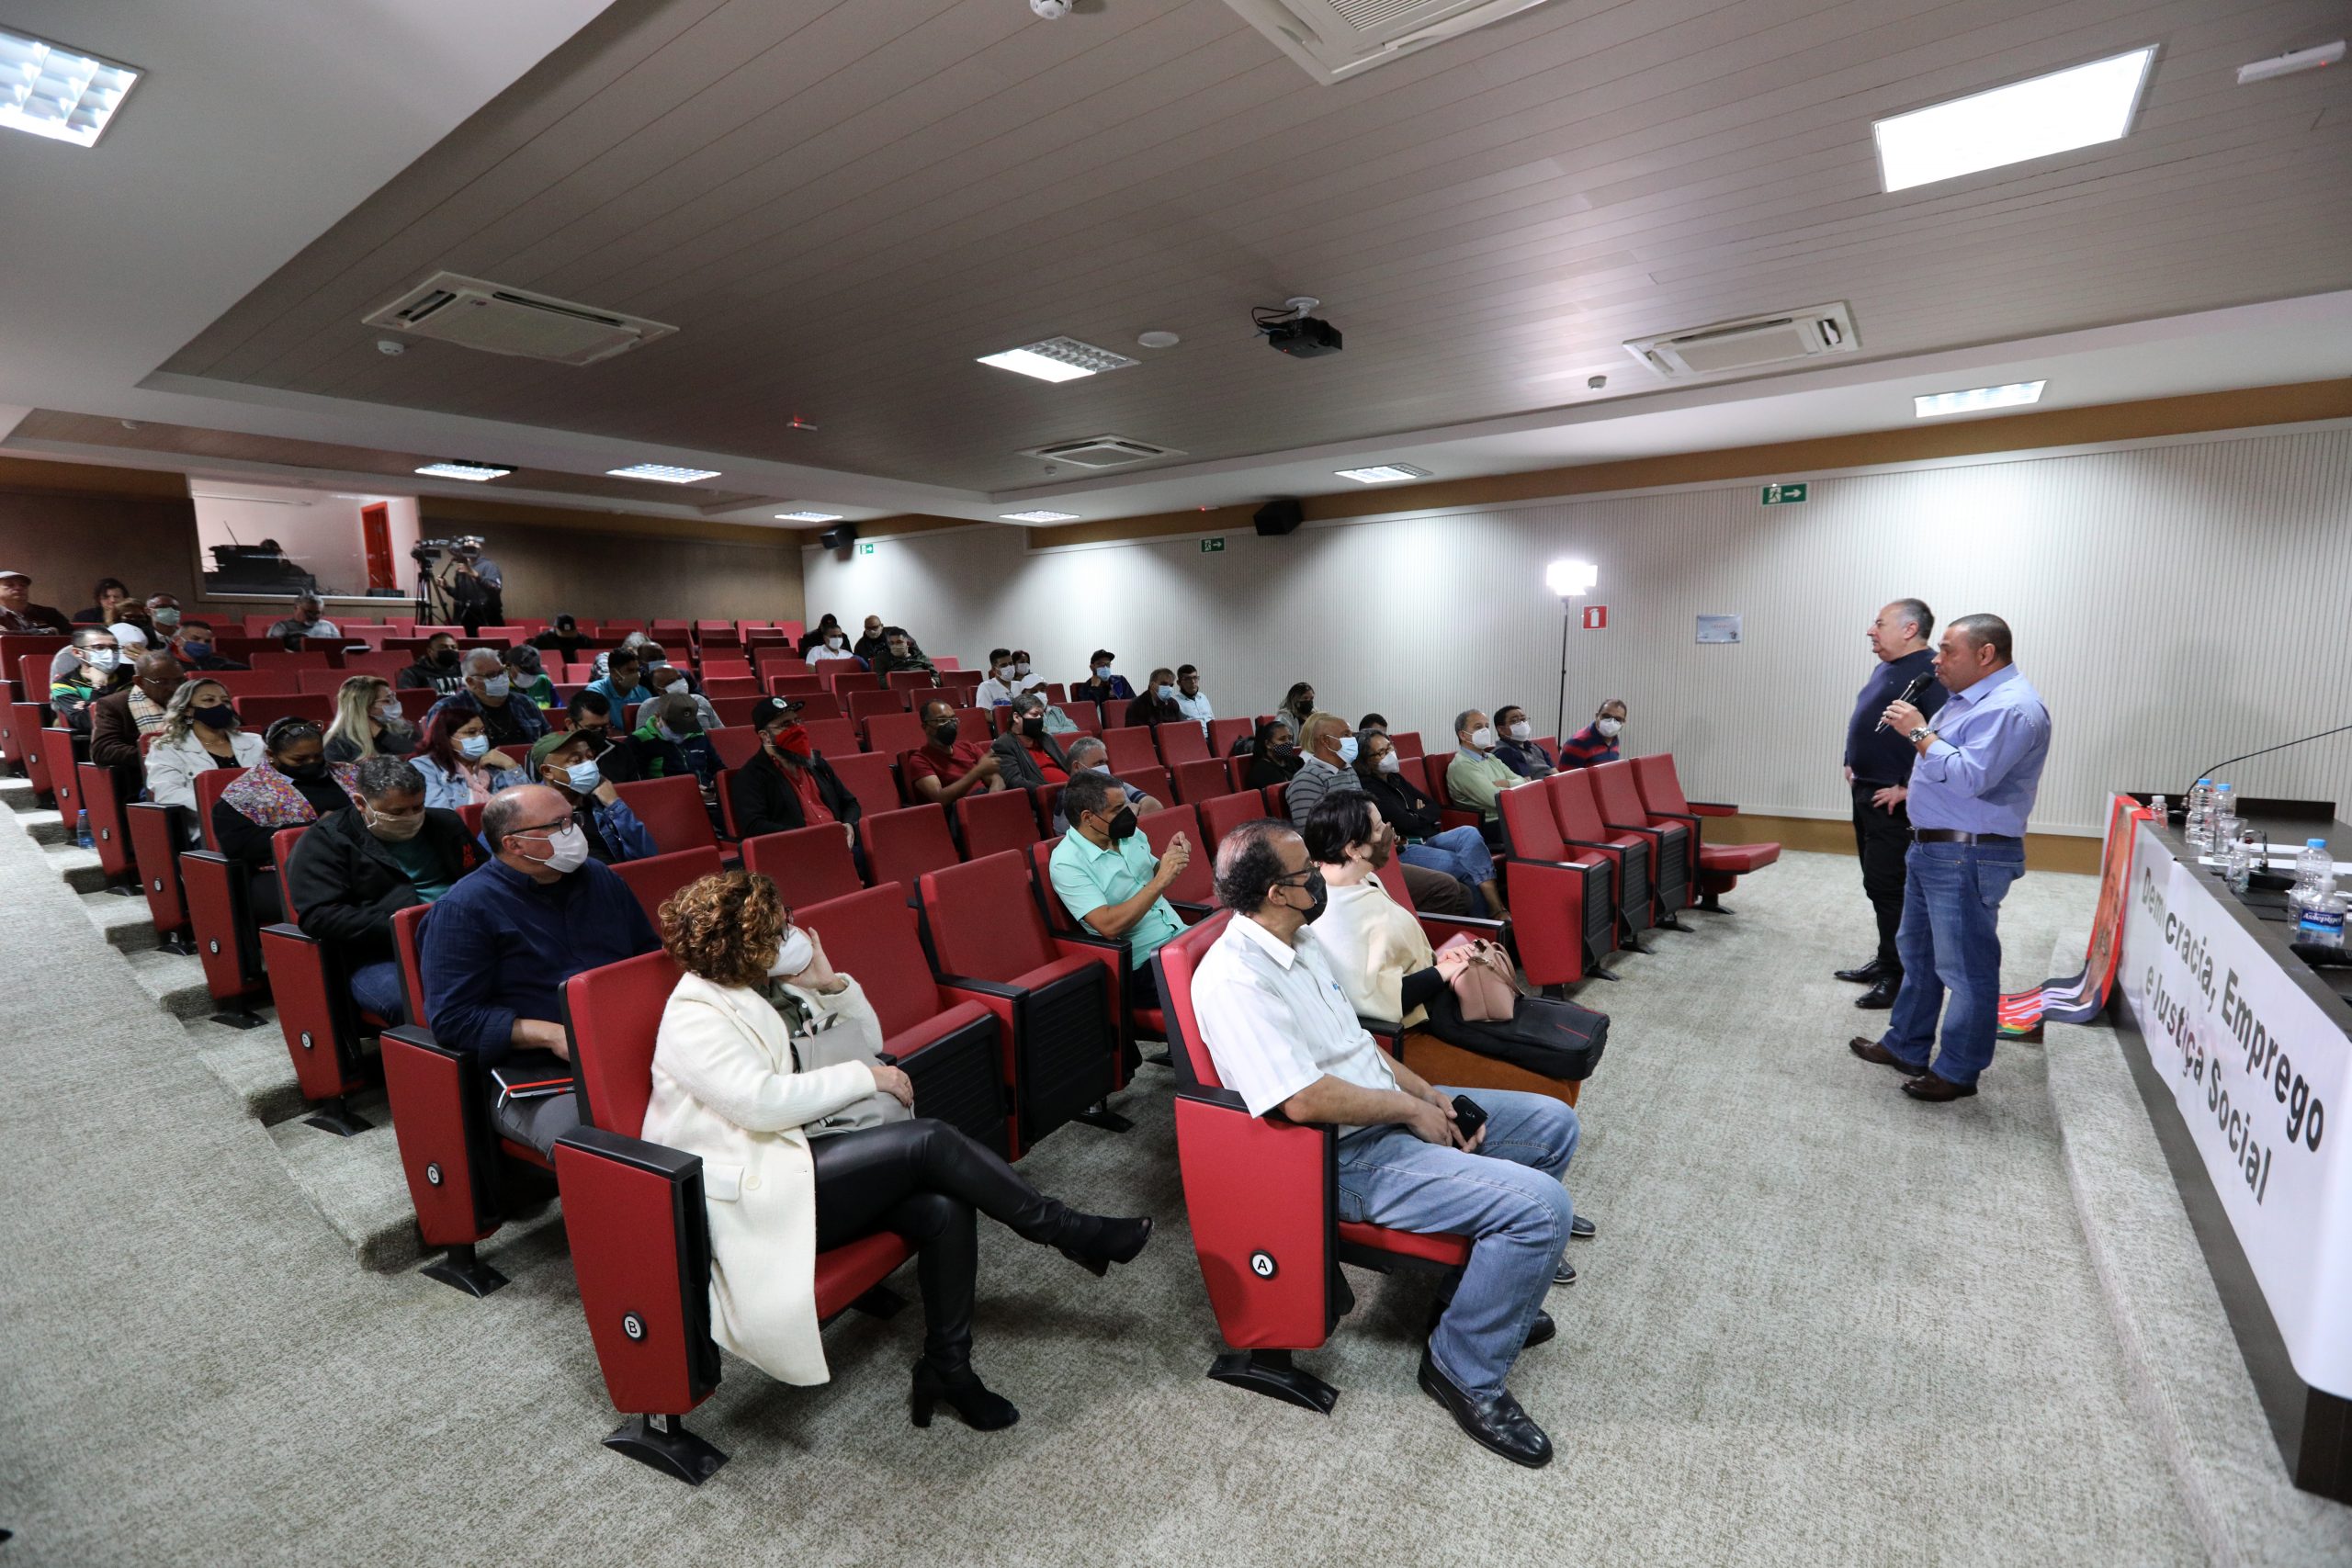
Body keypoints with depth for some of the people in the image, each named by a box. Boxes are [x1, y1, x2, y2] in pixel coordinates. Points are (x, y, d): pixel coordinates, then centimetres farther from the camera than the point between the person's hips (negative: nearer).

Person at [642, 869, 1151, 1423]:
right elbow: (760, 1103, -22)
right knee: (930, 1140, -26)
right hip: (764, 1193, -7)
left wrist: (832, 984, -1)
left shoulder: (779, 985, 11)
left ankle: (948, 1366, -4)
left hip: (819, 1157, 7)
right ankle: (1069, 1232, -10)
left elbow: (870, 1040, 16)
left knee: (943, 1206, -21)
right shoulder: (693, 1017, -11)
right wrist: (866, 1077, -16)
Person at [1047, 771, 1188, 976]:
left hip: (1180, 932, 8)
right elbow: (1109, 926, -22)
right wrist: (1160, 881, -23)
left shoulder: (1127, 833, 6)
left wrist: (1169, 857, -1)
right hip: (1146, 958, -7)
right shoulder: (1067, 864, -14)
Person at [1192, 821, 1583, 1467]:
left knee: (1554, 1124, 14)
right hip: (1347, 1157, -10)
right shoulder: (1234, 978, -25)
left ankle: (1485, 1298, 27)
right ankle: (1465, 1369, 3)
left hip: (1390, 1112, 10)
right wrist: (1410, 1109, -16)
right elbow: (1305, 1100, -30)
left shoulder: (1297, 942, 7)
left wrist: (1427, 1092, 2)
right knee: (1541, 1206, -21)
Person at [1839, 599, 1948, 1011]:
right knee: (1877, 884, 16)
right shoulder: (1886, 668, 15)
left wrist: (1908, 788, -22)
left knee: (1888, 887, -6)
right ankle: (1885, 960, 27)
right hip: (1866, 793, 10)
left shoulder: (1930, 672, -16)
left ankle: (1899, 977, 3)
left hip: (1895, 802, -10)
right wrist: (1852, 764, 18)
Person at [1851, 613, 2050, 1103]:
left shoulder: (2012, 707, -18)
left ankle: (1958, 1071, 12)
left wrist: (1920, 733, -20)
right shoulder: (1969, 698, 14)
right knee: (1916, 952, 19)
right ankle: (1906, 1046, 32)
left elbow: (1970, 778, -28)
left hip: (1969, 858, -11)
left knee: (1965, 968, 0)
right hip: (1931, 849, 11)